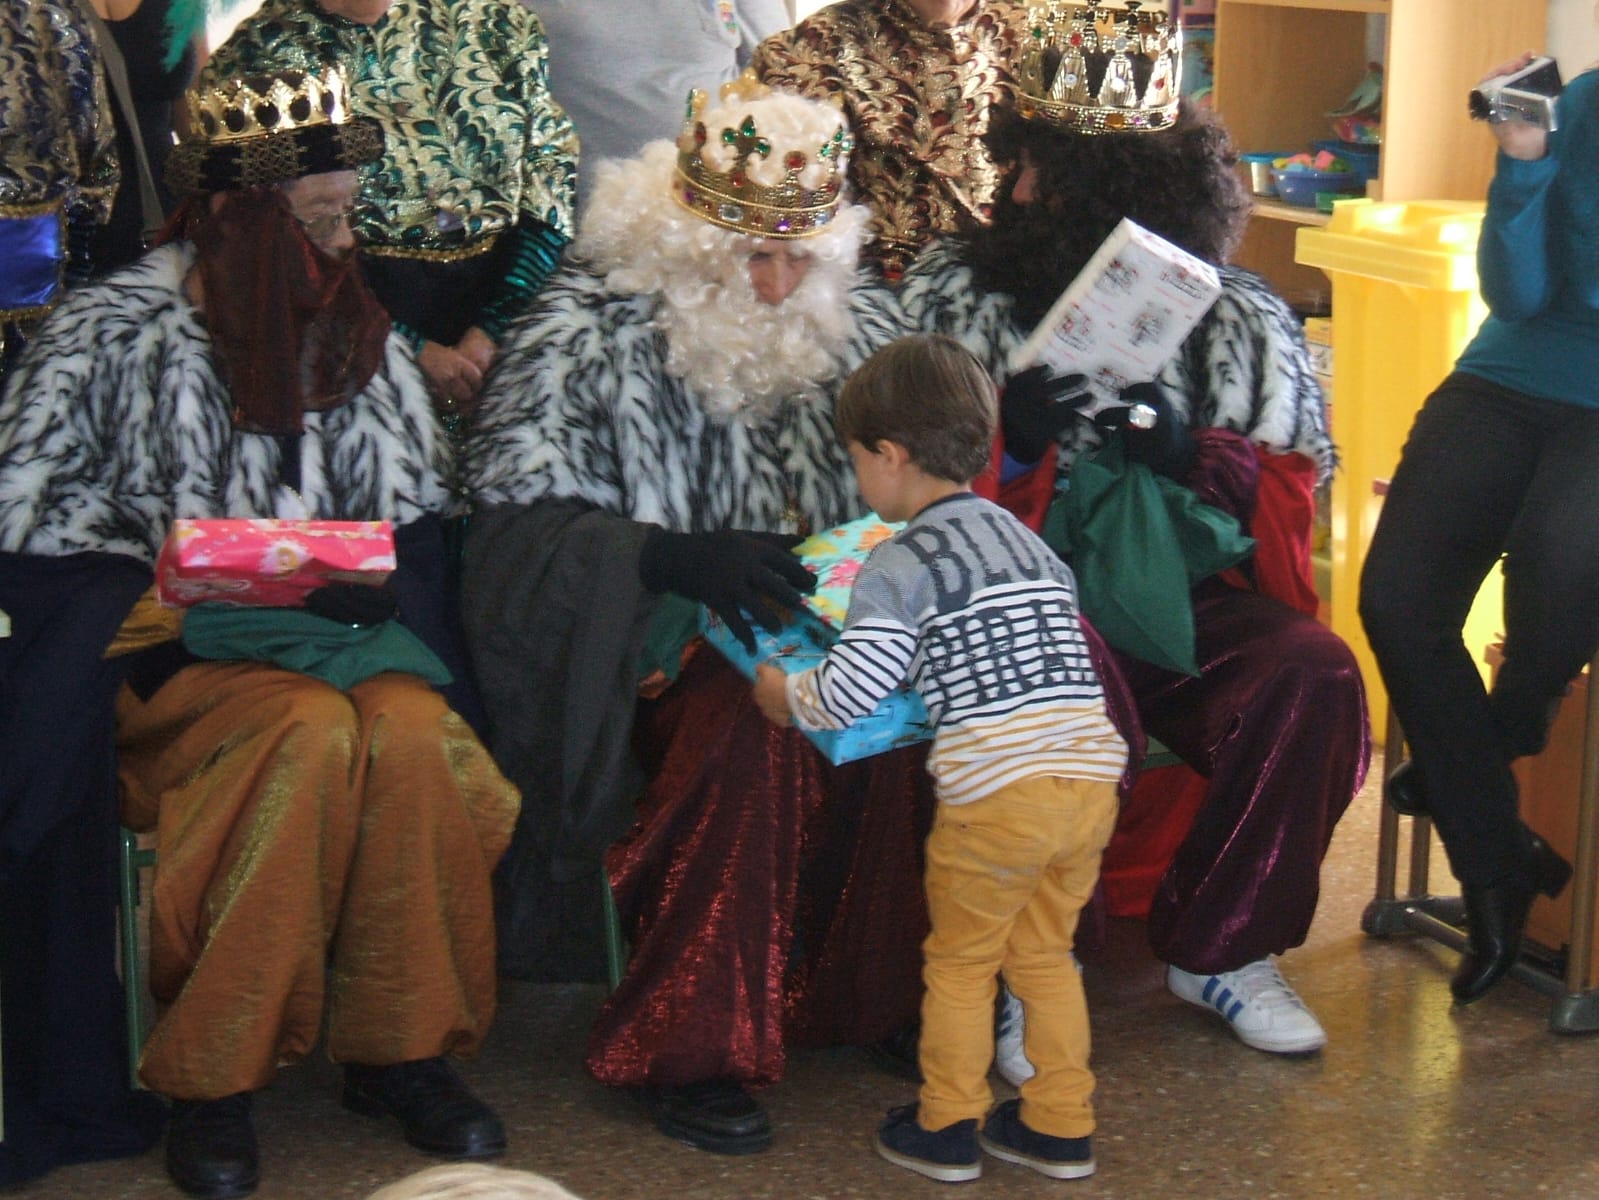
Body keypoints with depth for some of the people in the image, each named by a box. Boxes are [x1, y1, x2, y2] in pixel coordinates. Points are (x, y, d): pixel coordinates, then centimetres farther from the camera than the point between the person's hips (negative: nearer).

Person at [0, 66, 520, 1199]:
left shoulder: (362, 337, 12)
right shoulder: (109, 333, -2)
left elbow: (417, 514, 15)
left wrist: (361, 589, -7)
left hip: (331, 635, 4)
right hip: (167, 654, -4)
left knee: (414, 728, -31)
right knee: (314, 729, -35)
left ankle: (404, 1050, -16)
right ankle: (213, 1081, -26)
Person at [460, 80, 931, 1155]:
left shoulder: (856, 316, 10)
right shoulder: (590, 328, -7)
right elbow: (516, 512, -14)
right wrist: (677, 559, -28)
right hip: (650, 646, -5)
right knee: (754, 726, -34)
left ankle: (881, 996, -5)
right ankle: (687, 1049, -22)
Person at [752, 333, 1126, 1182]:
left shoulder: (902, 563, -5)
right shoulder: (1031, 543, 18)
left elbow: (847, 695, -10)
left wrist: (783, 696, 10)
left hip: (997, 791, -7)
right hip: (1093, 776, 7)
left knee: (958, 961, 12)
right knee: (1044, 954, 20)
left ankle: (945, 1128, 22)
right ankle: (1060, 1126, 26)